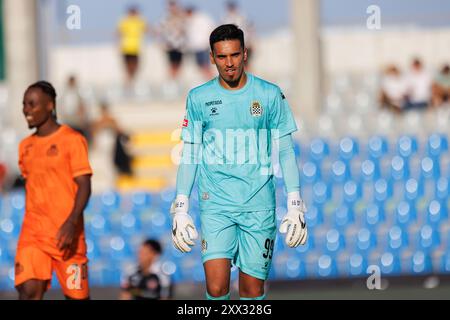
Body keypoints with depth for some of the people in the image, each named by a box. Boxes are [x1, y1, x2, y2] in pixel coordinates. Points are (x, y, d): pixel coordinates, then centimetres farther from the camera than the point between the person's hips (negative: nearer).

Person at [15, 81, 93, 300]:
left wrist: (71, 223, -22)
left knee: (76, 294, 5)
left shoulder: (72, 140, -5)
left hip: (66, 233, -4)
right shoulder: (25, 146, 14)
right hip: (33, 233, 4)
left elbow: (84, 186, -10)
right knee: (28, 290, -13)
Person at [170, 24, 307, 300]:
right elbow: (190, 155, 10)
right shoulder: (199, 98, 5)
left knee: (253, 290, 0)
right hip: (215, 204, 0)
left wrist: (295, 205, -1)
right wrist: (181, 209, 5)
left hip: (259, 204, 0)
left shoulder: (270, 95, 2)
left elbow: (286, 151, 6)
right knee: (216, 288, -14)